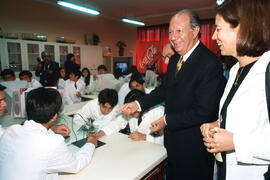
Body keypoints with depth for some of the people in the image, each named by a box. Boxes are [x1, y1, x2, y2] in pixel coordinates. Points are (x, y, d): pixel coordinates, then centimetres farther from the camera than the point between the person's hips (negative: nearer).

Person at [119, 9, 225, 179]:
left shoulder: (210, 63, -23)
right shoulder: (175, 59, 3)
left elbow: (204, 112, -25)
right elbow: (164, 89, 9)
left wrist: (167, 120, -18)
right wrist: (138, 104, -3)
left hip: (194, 146, -7)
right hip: (173, 139, 7)